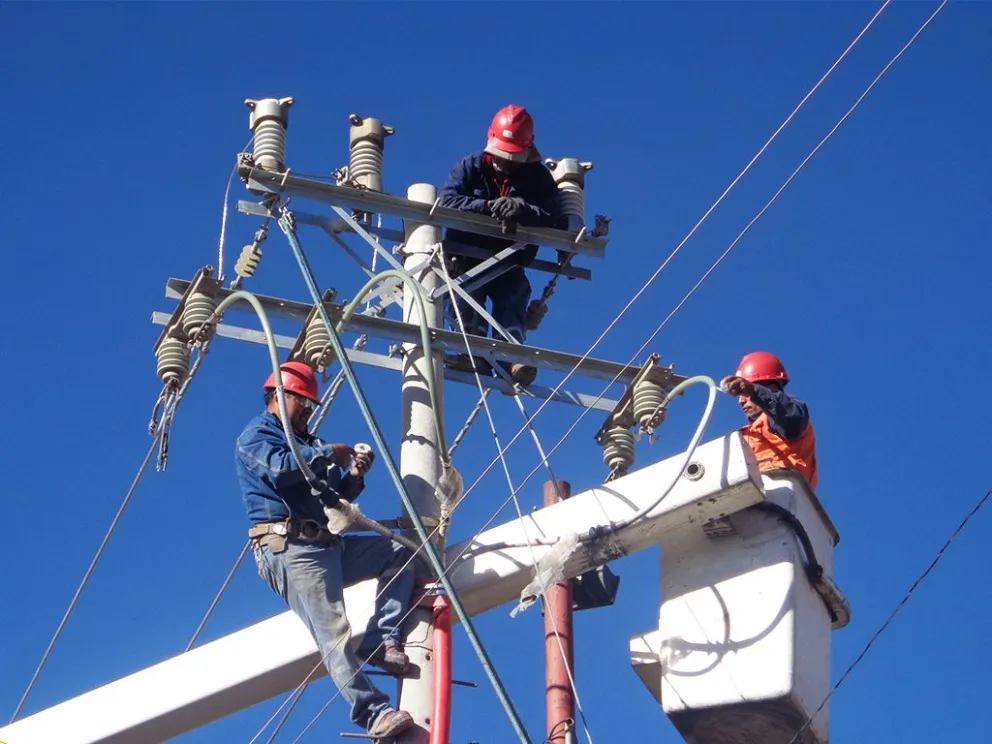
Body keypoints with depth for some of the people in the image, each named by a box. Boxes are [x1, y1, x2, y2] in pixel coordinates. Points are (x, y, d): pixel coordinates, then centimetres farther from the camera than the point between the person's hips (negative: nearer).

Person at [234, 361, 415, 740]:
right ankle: (375, 715, -25)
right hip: (291, 549, -9)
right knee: (335, 636, -17)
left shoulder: (304, 442, 30)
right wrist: (328, 453, -7)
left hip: (327, 546, 9)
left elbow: (331, 499, 28)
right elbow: (280, 468, -19)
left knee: (399, 550, 7)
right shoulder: (256, 434, 4)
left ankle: (381, 641, -5)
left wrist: (353, 478, 8)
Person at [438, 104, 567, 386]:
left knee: (514, 294, -25)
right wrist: (487, 206, -28)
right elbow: (446, 200, -14)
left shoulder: (538, 178, 1)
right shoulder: (471, 167, 2)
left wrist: (524, 211, -33)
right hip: (467, 258, 0)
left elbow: (556, 220, -13)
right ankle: (472, 353, -41)